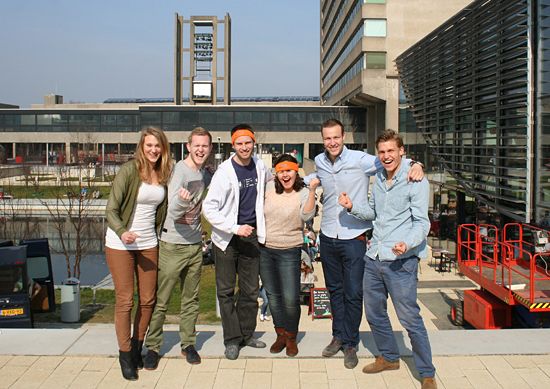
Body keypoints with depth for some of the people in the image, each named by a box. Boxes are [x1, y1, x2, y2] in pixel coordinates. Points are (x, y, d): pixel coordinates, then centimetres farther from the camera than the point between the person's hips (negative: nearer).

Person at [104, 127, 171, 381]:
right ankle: (125, 355, 14)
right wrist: (122, 232, -30)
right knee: (125, 301, 0)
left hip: (148, 244, 5)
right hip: (120, 244, -5)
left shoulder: (164, 174, 4)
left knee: (147, 300, 9)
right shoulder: (129, 171, -12)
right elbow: (111, 210, -14)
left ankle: (137, 348, 27)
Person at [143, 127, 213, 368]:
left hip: (195, 245, 6)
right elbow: (172, 213, -23)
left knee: (190, 299, 13)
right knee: (161, 300, 1)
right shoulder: (179, 172, -15)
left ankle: (188, 344, 24)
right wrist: (182, 201, -44)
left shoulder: (204, 174, 6)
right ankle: (153, 348, 13)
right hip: (173, 246, -6)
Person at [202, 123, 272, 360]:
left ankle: (246, 335, 26)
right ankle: (232, 339, 14)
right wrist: (235, 229, -21)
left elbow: (275, 179, 28)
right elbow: (208, 208, -16)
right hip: (227, 238, -4)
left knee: (250, 290, 11)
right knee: (226, 291, 2)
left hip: (251, 235, 5)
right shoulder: (224, 172, -13)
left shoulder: (260, 167, 2)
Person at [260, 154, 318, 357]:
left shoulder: (303, 193, -8)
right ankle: (280, 334, 29)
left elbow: (306, 215, -25)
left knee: (290, 299, -3)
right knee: (273, 296, 13)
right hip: (265, 249, 4)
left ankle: (291, 337, 19)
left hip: (289, 251, -3)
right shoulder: (269, 188, 1)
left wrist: (312, 190, -32)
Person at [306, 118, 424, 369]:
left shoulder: (360, 160, -11)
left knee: (353, 294, 3)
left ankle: (350, 344, 19)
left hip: (354, 237, -4)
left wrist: (415, 165, -27)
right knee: (335, 291, 16)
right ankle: (338, 336, 32)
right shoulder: (319, 162, 6)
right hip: (328, 236, 5)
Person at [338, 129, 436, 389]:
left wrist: (407, 243, -32)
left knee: (410, 319, -4)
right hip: (373, 257, 8)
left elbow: (422, 223, -14)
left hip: (401, 261, -7)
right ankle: (389, 357, 38)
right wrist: (352, 207, 5)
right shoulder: (379, 178, 13)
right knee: (374, 314, 18)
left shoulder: (415, 181, -10)